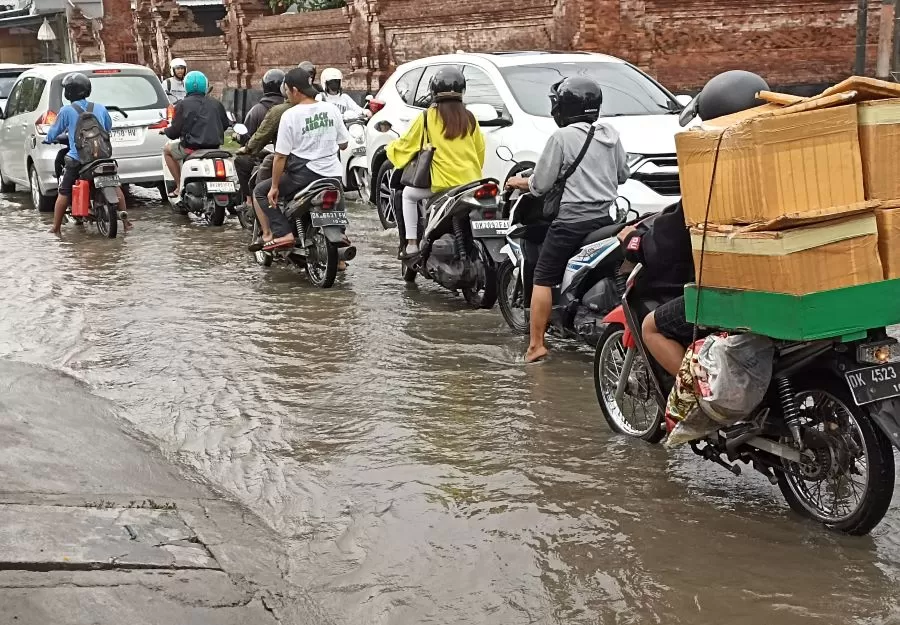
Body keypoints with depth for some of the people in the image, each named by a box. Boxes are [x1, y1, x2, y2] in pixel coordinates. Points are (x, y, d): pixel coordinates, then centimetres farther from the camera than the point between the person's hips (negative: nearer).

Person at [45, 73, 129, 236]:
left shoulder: (66, 111, -5)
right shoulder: (100, 108, 6)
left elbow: (54, 132, 5)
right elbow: (109, 128, 22)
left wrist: (48, 139, 26)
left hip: (77, 158, -3)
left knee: (64, 193, 6)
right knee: (115, 186, 18)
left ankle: (56, 228, 5)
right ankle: (125, 220, 14)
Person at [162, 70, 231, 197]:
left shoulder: (183, 105, -7)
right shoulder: (216, 103, 6)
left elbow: (174, 131, -7)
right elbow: (226, 124, 14)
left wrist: (165, 131, 16)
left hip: (191, 147, -5)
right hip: (214, 146, 5)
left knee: (167, 149, 25)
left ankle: (180, 186, 15)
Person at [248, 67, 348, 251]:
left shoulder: (290, 115, -12)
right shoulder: (331, 109, 2)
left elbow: (281, 155, -11)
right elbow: (344, 144, 10)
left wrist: (275, 186, -5)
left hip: (304, 174, -5)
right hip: (333, 175, 5)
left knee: (260, 192, 9)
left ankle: (281, 233, -6)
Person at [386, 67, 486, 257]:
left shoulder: (428, 116, -3)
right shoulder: (469, 118, 7)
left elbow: (407, 142, 7)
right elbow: (480, 150, 13)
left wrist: (391, 147, 28)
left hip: (443, 182, -3)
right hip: (471, 181, 4)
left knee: (409, 194, 20)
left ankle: (412, 244, 11)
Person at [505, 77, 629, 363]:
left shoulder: (561, 138, -9)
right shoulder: (610, 135, 9)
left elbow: (540, 184, -6)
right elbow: (622, 175, 21)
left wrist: (519, 183, 13)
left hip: (571, 221, -6)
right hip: (604, 219, 6)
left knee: (543, 279, -2)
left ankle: (536, 344, -8)